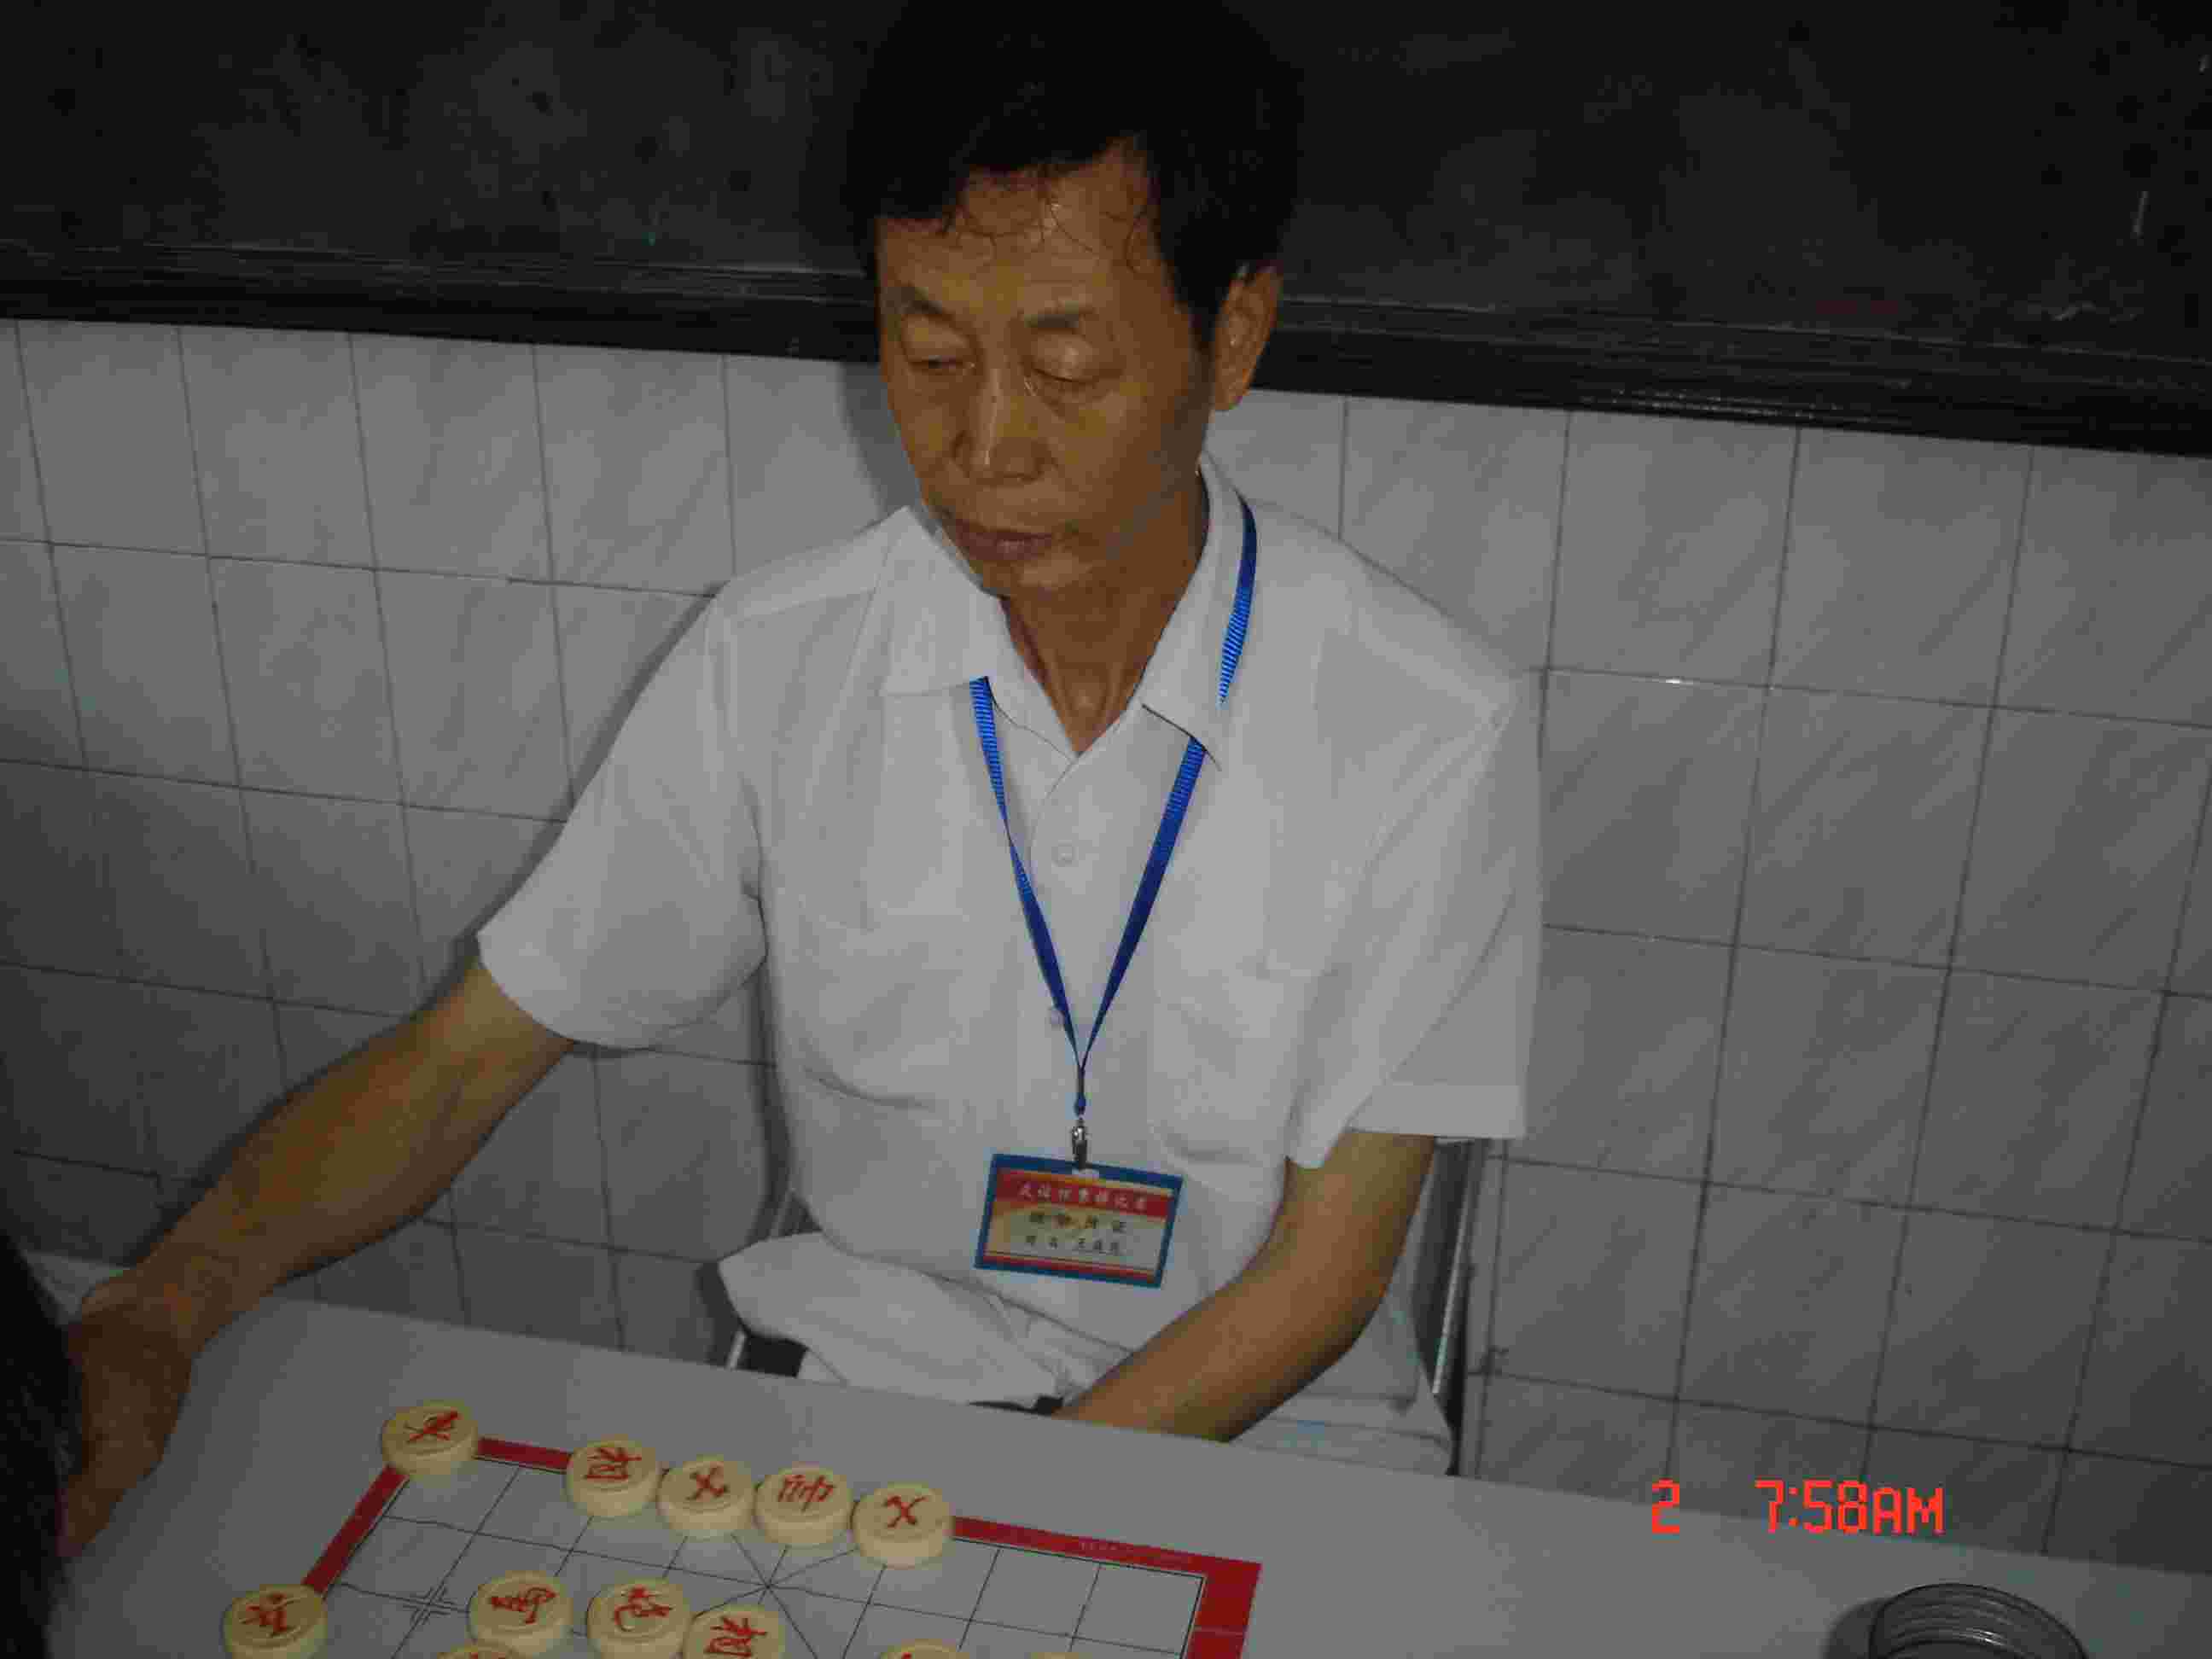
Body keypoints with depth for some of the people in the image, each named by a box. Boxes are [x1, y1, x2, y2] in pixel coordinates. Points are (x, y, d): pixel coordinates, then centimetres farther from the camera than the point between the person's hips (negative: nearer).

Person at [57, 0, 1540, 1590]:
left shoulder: (1432, 727, -16)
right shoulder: (775, 664, -10)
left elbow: (1321, 1274, -11)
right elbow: (464, 1056, -4)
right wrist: (153, 1309, -20)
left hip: (1262, 1427, 0)